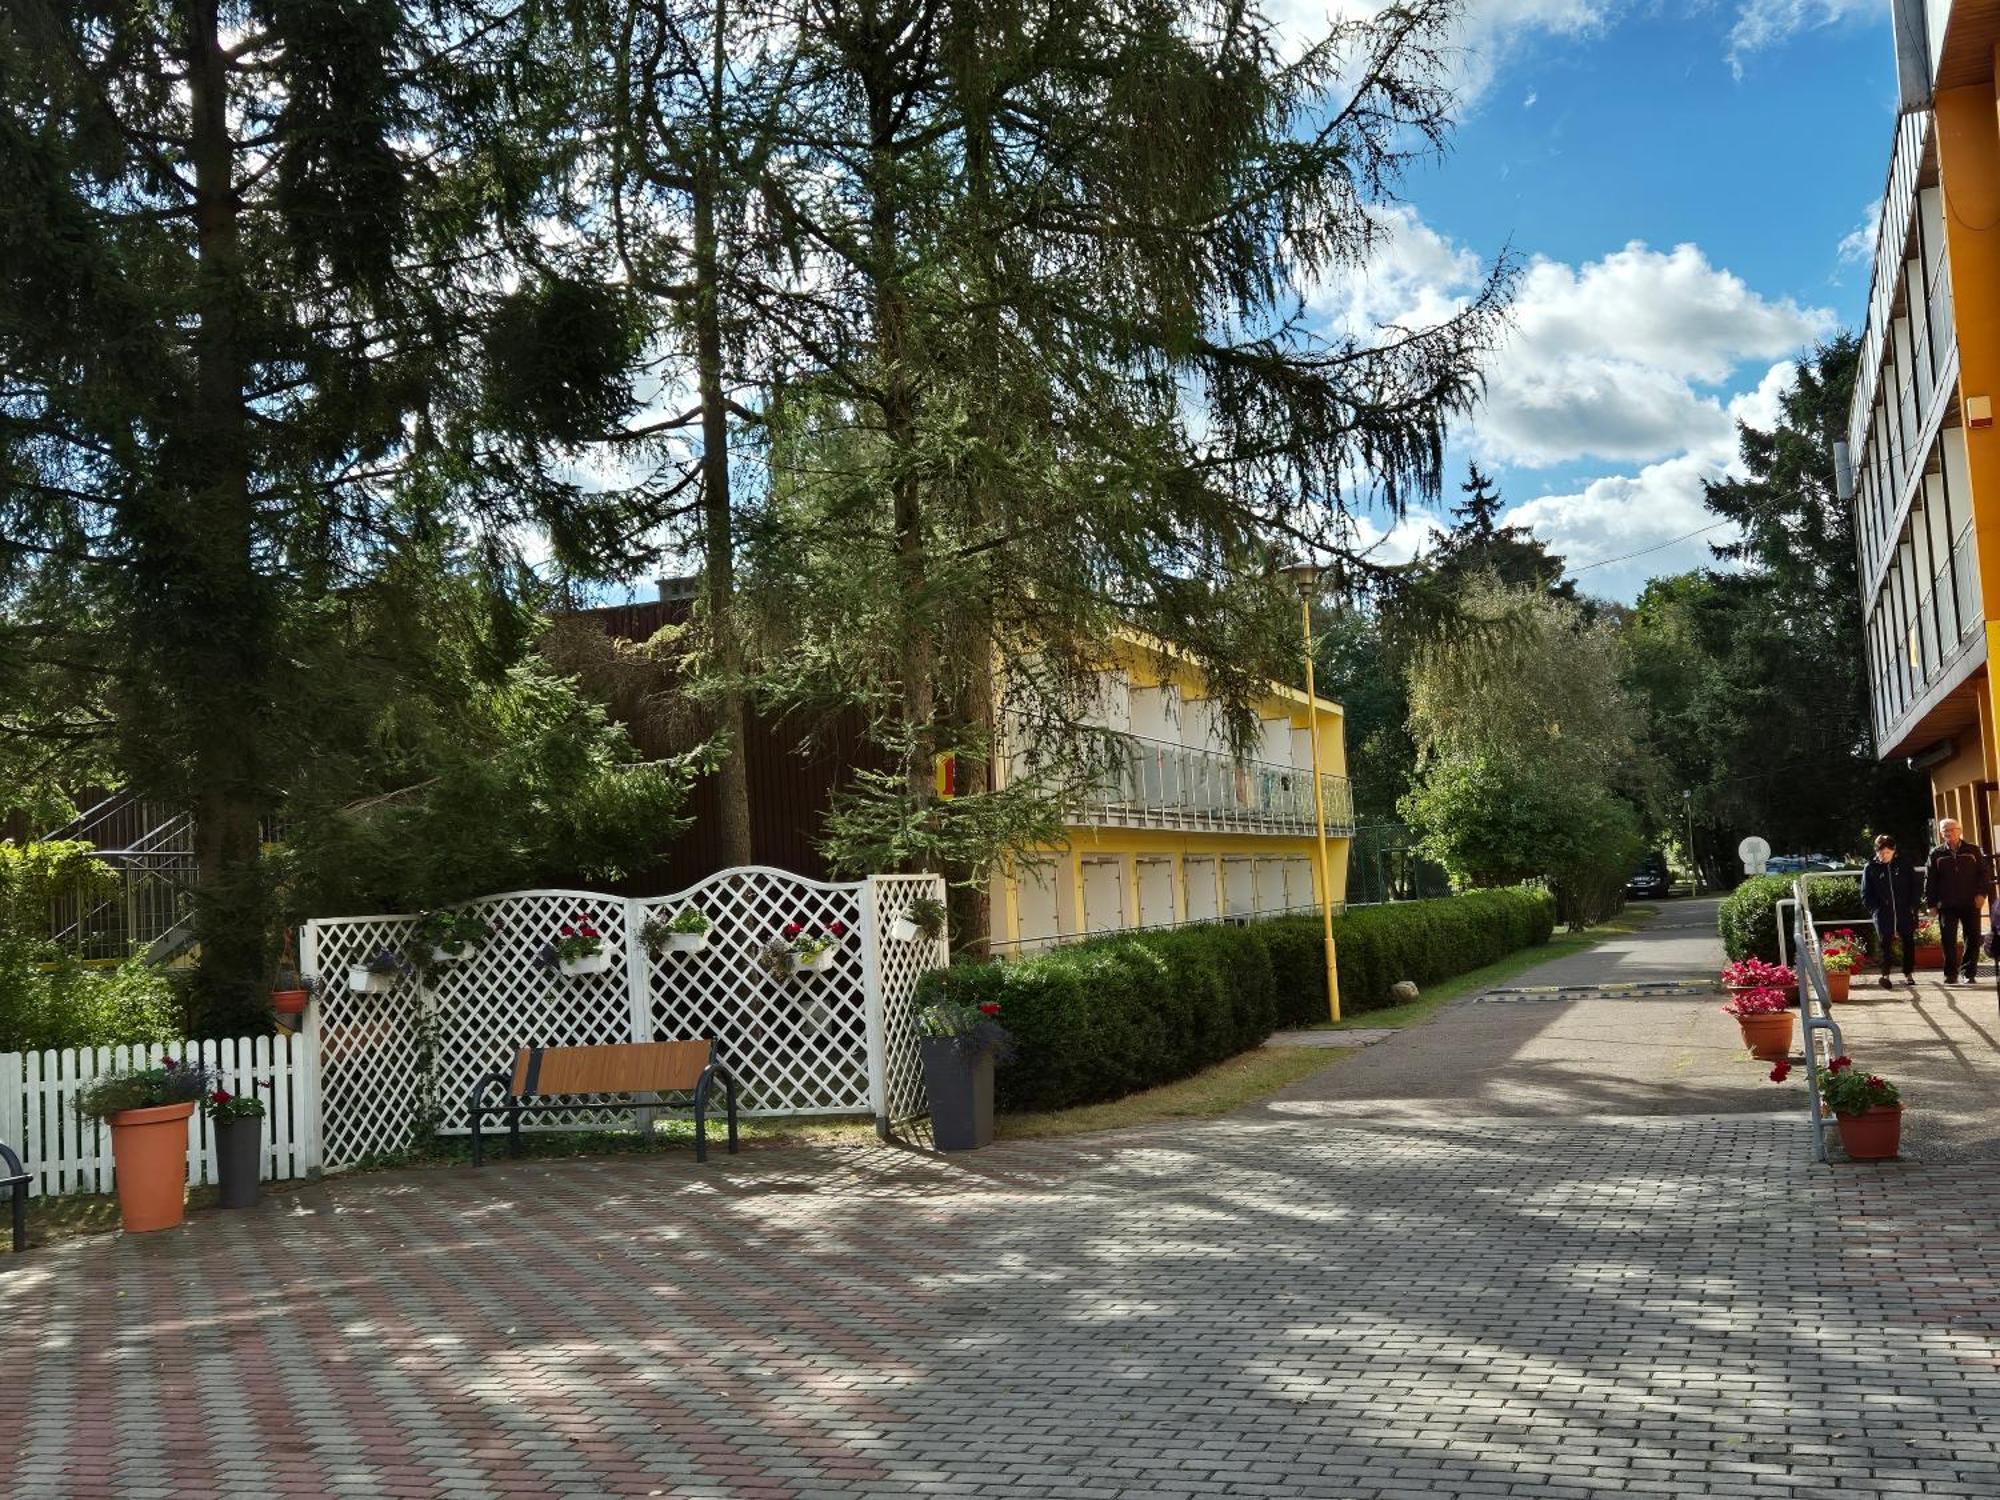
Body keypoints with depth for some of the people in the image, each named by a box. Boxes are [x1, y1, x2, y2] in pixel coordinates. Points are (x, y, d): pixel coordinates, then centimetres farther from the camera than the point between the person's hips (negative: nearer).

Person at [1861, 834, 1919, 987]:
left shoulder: (1905, 865, 4)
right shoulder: (1871, 868, 2)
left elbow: (1914, 888, 7)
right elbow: (1865, 894, 5)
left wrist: (1912, 908, -3)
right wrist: (1875, 910, -6)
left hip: (1904, 912, 1)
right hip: (1883, 915, -1)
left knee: (1908, 942, 6)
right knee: (1884, 943, -6)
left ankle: (1909, 973, 18)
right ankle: (1885, 974, -5)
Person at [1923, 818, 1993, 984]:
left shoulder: (1973, 851, 7)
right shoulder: (1936, 854, 7)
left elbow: (1983, 873, 5)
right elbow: (1929, 880, 6)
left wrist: (1982, 893, -8)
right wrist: (1931, 902, 1)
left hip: (1970, 903, 0)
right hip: (1947, 905, 0)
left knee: (1973, 939, 2)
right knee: (1949, 940, -3)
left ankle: (1968, 972, 12)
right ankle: (1951, 974, 4)